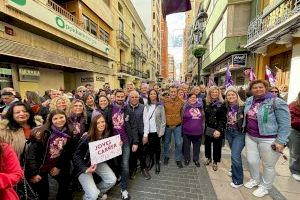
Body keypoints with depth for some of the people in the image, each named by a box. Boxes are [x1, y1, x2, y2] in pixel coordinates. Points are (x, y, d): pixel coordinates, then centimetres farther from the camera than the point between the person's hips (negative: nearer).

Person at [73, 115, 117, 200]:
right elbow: (76, 156, -20)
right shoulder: (86, 139, -26)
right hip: (84, 165, -5)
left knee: (112, 180, -6)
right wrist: (86, 169, -31)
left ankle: (98, 192, 25)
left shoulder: (107, 136, -11)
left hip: (99, 162, 5)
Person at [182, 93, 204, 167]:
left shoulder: (200, 107, 3)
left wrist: (203, 128, 14)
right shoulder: (185, 107, -7)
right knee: (187, 146, 14)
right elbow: (181, 118, 0)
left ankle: (196, 159, 39)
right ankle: (187, 159, 36)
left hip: (198, 131, 3)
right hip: (187, 131, -2)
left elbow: (203, 118, 13)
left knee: (197, 146, 18)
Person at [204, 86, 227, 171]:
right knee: (207, 143, 13)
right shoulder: (206, 103, 4)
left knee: (216, 145, 7)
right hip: (208, 128, 4)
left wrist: (219, 130, -20)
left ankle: (215, 162, 28)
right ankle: (208, 158, 37)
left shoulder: (222, 104, -8)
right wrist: (205, 127, 2)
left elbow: (223, 119, -12)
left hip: (217, 129, -3)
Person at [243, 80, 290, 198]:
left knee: (268, 165, 12)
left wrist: (281, 141, -16)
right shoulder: (249, 101, 4)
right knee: (251, 161, 14)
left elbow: (285, 124, -13)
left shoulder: (277, 102, -14)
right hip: (250, 137, 5)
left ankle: (265, 187, 35)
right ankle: (255, 180, 41)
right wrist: (245, 130, 19)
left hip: (268, 140, -5)